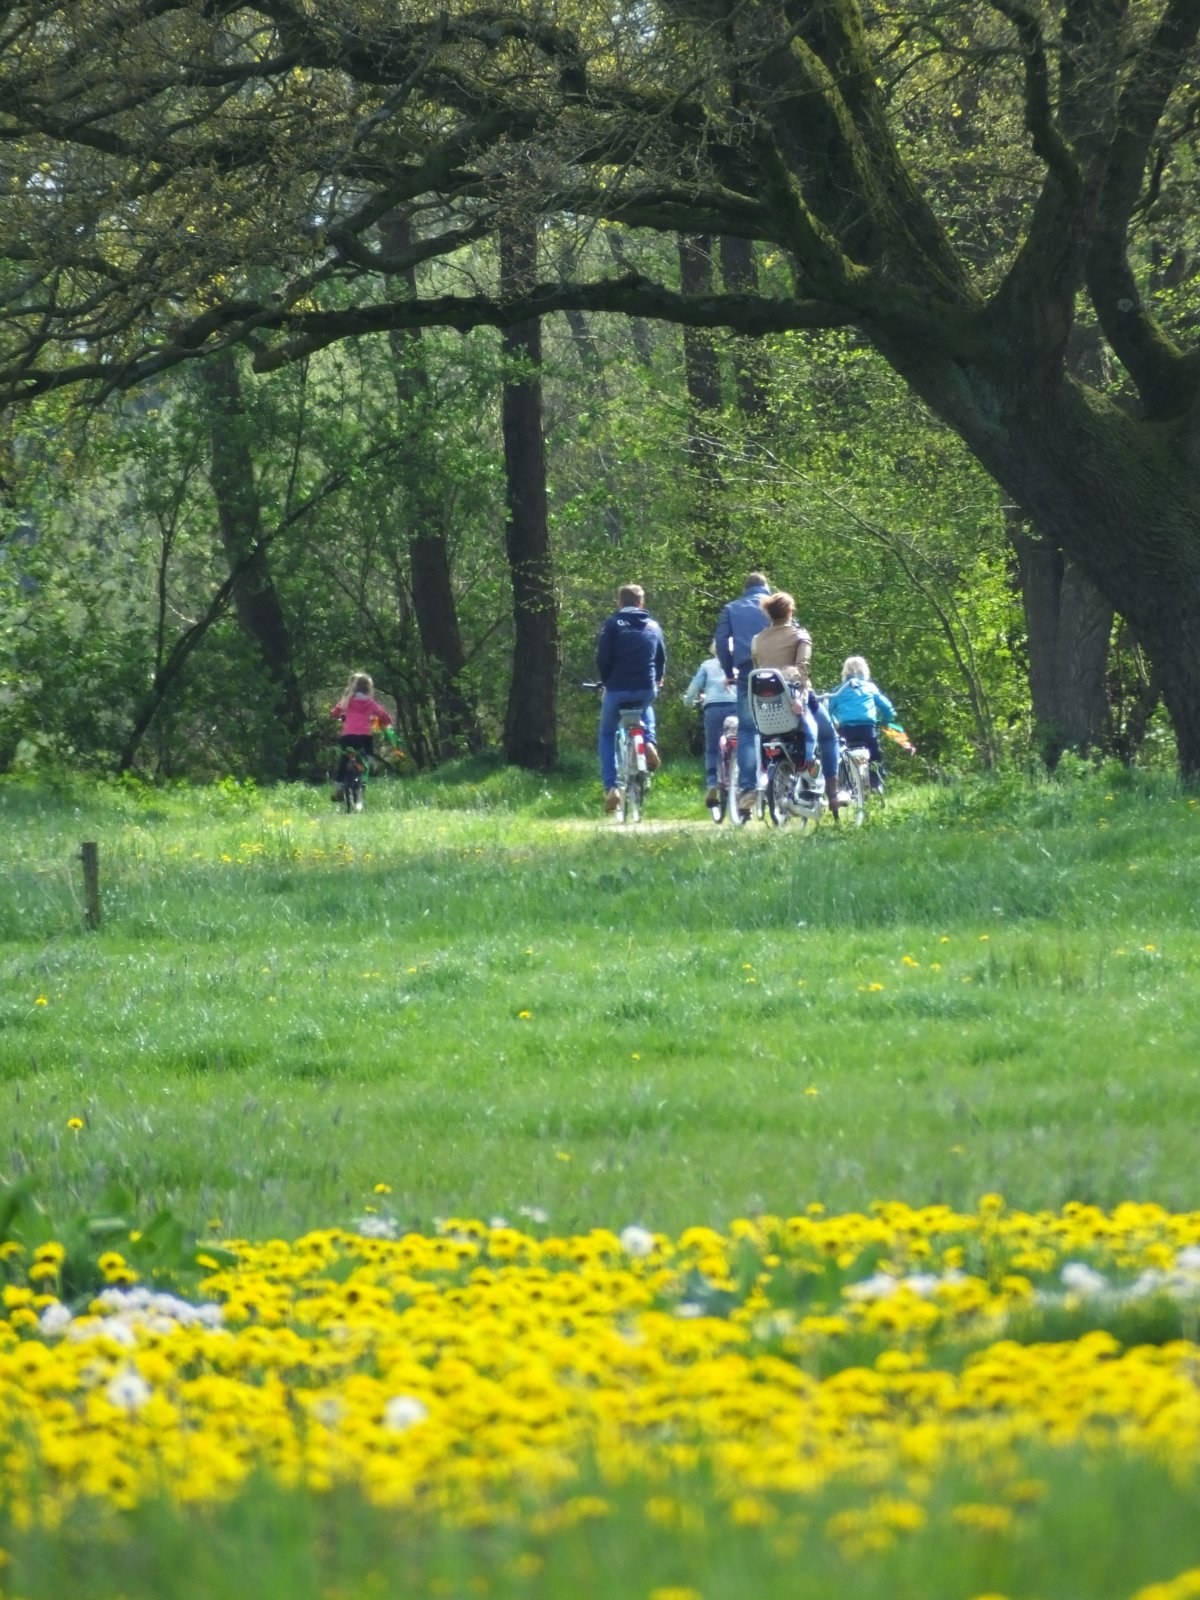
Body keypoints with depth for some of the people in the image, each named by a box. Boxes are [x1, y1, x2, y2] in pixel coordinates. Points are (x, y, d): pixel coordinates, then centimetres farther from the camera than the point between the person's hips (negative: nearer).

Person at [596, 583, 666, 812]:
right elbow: (662, 658, 14)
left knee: (607, 735, 15)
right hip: (647, 689, 3)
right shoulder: (653, 626, 10)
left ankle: (611, 787, 0)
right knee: (645, 708, 40)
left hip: (618, 689, -3)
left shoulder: (613, 623, -1)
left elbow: (602, 658, -7)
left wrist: (606, 681, 10)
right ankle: (649, 742, 11)